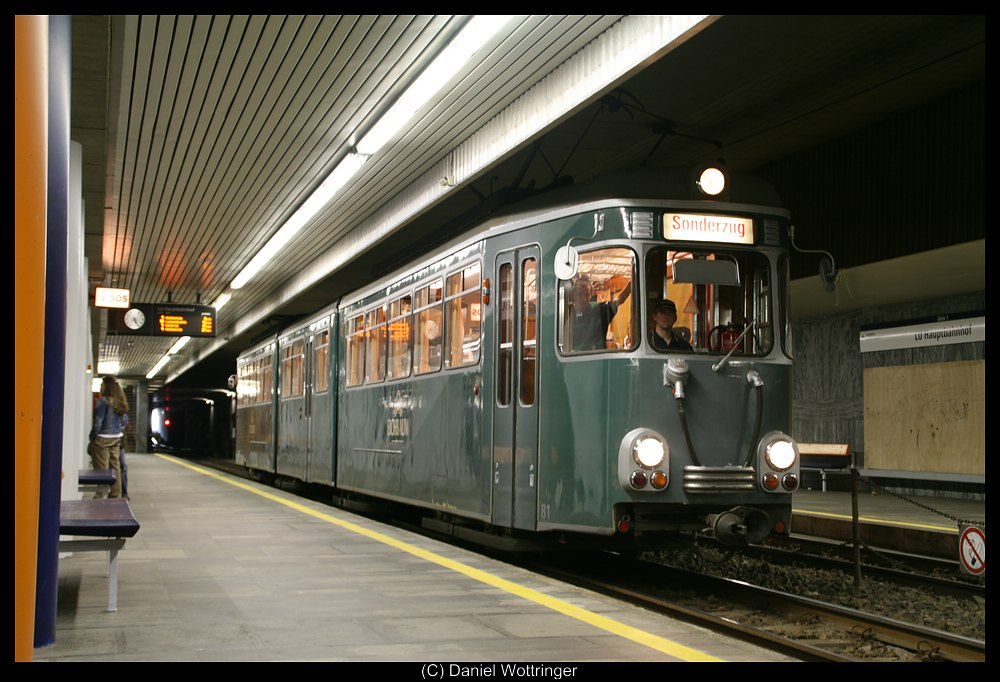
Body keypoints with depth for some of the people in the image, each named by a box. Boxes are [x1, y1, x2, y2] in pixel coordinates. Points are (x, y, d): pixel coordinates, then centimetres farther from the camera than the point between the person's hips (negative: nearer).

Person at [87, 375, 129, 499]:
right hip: (117, 439, 7)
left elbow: (98, 422, -15)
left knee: (102, 469, -4)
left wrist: (92, 438, -8)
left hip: (103, 439, -7)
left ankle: (100, 496, -3)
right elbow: (125, 421, 15)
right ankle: (116, 495, 17)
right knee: (115, 467, 12)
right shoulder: (121, 402, 8)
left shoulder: (102, 401, -14)